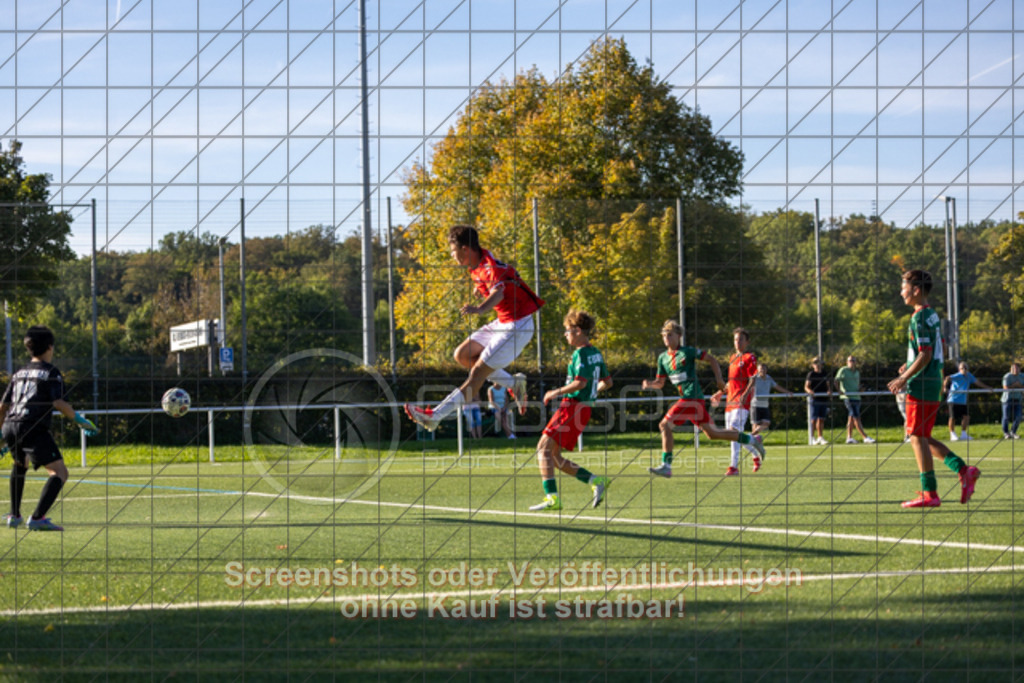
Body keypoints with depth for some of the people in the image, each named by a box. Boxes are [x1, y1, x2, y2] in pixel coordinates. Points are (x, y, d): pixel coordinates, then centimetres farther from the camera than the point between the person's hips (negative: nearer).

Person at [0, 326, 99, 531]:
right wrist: (81, 421, -2)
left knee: (20, 465, 36)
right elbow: (58, 404, -11)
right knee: (59, 472, -10)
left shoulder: (19, 373, 22)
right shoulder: (51, 372, 2)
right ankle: (37, 518, -27)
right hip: (33, 429, -8)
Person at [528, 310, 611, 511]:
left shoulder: (581, 354, -12)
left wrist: (556, 392, -12)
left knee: (544, 448, -12)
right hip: (584, 407, 10)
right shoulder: (596, 353, 16)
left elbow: (580, 383, -23)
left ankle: (552, 498, -21)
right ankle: (596, 481, 5)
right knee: (553, 456, 11)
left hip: (572, 405, -10)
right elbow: (607, 382, 22)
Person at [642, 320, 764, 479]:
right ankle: (752, 440, 25)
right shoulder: (663, 358, 15)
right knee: (712, 433, 15)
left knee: (665, 425, -14)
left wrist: (718, 379, -6)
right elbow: (660, 382, 19)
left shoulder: (688, 352, -4)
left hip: (692, 398, -8)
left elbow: (711, 359, 3)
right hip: (685, 398, 8)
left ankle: (666, 466, -10)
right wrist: (649, 384, -2)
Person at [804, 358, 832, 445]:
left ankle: (820, 438, 14)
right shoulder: (811, 375, -1)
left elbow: (828, 385, 17)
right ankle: (812, 438, -5)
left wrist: (829, 391, -4)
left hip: (824, 399, 5)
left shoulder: (824, 374, 13)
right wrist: (810, 391, -28)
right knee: (814, 420, -7)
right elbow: (806, 387, -7)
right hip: (815, 399, -5)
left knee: (821, 420, 8)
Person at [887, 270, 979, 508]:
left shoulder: (920, 318, -14)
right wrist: (908, 373, 22)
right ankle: (963, 470, 4)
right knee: (923, 438, 13)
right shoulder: (932, 315, 15)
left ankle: (930, 493, -5)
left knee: (918, 438, -5)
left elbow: (925, 355, -20)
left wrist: (904, 379, -15)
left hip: (921, 386, -10)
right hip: (933, 383, 10)